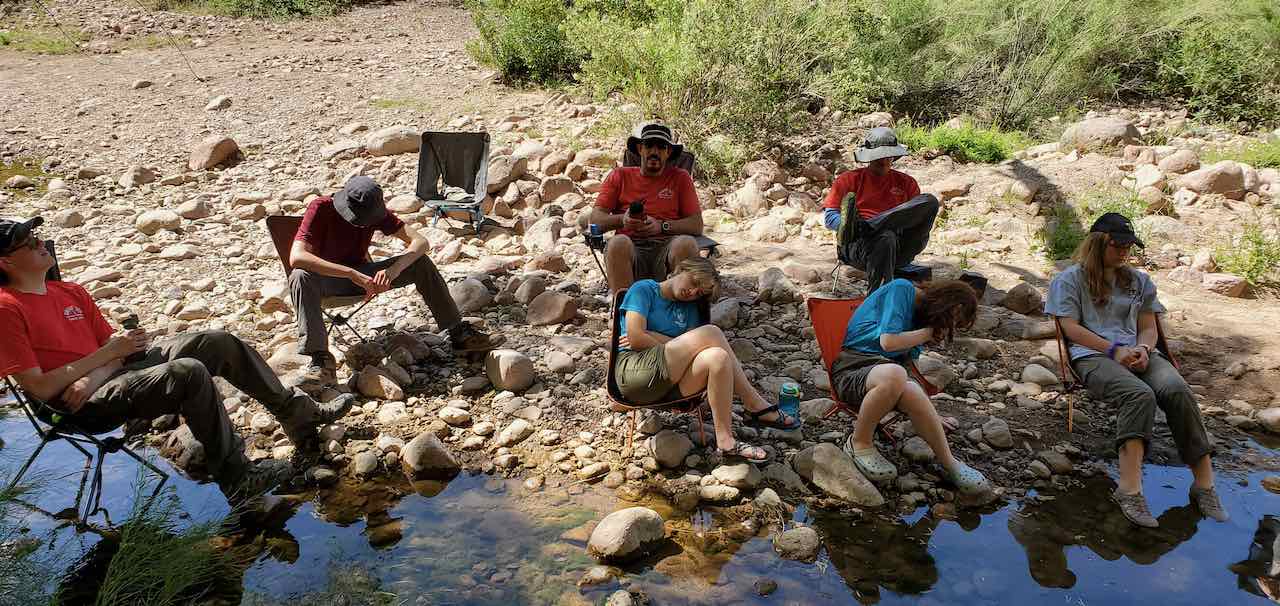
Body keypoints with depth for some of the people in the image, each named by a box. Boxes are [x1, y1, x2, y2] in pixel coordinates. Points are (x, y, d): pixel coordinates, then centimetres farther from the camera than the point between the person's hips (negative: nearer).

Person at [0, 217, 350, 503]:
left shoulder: (70, 292, 15)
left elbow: (110, 344, 11)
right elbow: (39, 387, -15)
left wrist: (92, 377, -11)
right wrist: (107, 353, -13)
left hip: (117, 367, 8)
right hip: (88, 405, -8)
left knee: (217, 343, -4)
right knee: (190, 372, -31)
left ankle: (299, 415, 1)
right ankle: (236, 479, -24)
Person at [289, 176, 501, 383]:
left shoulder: (375, 211, -11)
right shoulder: (320, 208, -23)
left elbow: (420, 241, -17)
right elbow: (296, 257, -36)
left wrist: (393, 270, -36)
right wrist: (352, 274, -43)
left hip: (360, 275, 3)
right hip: (327, 279, -3)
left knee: (421, 263, -17)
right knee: (301, 276, -39)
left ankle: (459, 334, -13)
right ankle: (320, 357, -40)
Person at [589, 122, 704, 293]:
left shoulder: (680, 178, 18)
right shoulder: (619, 176, 20)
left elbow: (697, 225, 9)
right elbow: (595, 219, 11)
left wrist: (662, 226, -9)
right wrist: (622, 220, -11)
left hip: (666, 246, 0)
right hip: (631, 247, 0)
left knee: (687, 243, -32)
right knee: (618, 242, -34)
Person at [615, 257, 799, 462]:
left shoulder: (689, 309, 24)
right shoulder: (644, 289, 6)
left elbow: (688, 350, 5)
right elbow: (635, 338, -8)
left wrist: (651, 336, -5)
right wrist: (670, 344, 0)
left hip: (666, 383, 6)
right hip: (633, 371, -6)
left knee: (717, 357, -26)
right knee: (710, 332, -22)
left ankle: (726, 441, -24)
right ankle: (755, 405, -14)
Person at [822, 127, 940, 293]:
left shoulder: (906, 182, 25)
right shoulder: (850, 179, 17)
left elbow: (919, 217, 17)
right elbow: (829, 218, 7)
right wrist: (855, 225, -15)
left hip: (900, 249, 3)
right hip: (857, 244, -3)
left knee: (930, 201, -21)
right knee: (886, 237, -39)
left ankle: (868, 227, -39)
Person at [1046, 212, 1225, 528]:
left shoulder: (1138, 281, 25)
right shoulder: (1070, 279, 11)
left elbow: (1148, 328, 18)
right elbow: (1071, 328, 1)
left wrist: (1143, 348, -7)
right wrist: (1115, 350, -12)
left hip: (1138, 353, 4)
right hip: (1093, 355, -4)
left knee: (1177, 389, -30)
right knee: (1139, 395, -36)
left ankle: (1205, 483, -28)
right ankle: (1130, 489, -44)